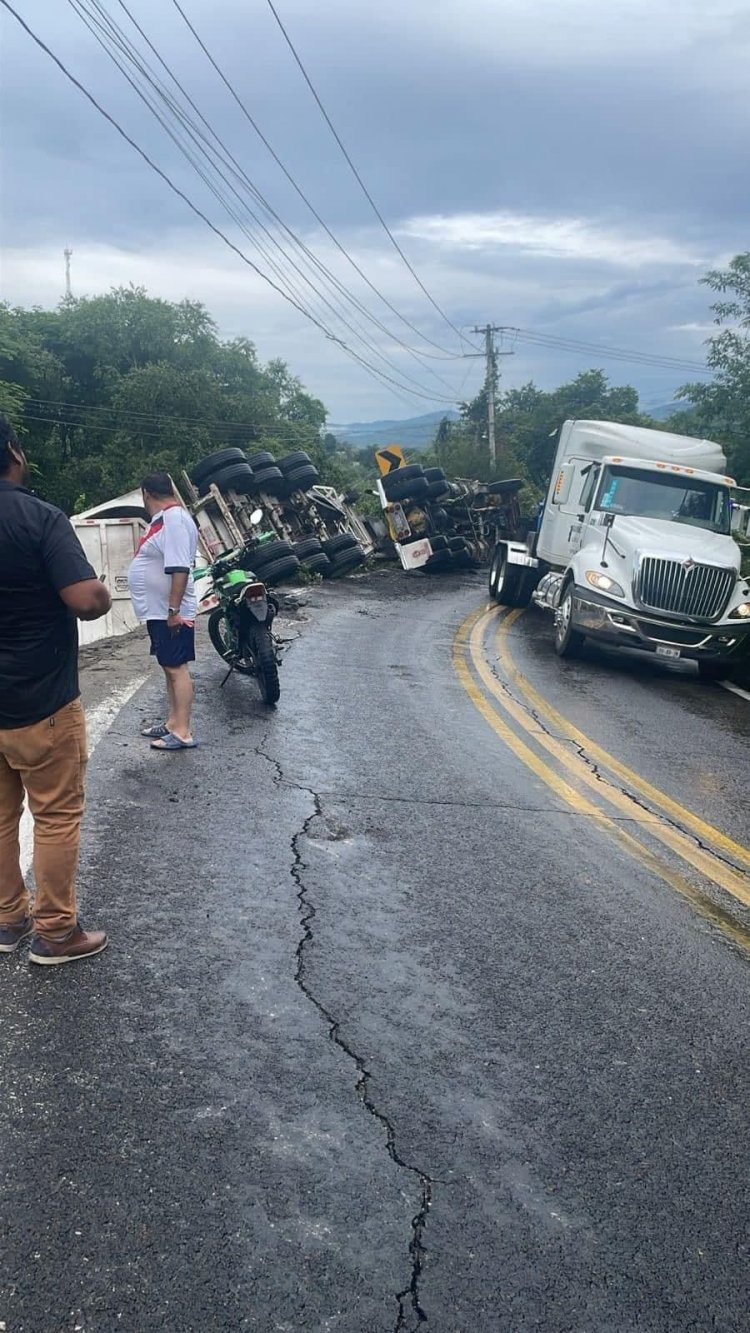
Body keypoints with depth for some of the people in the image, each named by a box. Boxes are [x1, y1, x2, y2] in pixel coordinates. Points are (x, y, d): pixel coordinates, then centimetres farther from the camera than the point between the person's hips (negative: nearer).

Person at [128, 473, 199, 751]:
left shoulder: (174, 519, -19)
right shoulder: (164, 518, 14)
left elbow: (180, 568, -26)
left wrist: (174, 610, -27)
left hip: (170, 613, -10)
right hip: (158, 611, 10)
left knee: (177, 668, -7)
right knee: (170, 667, 15)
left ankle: (183, 733, -4)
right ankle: (174, 723, 24)